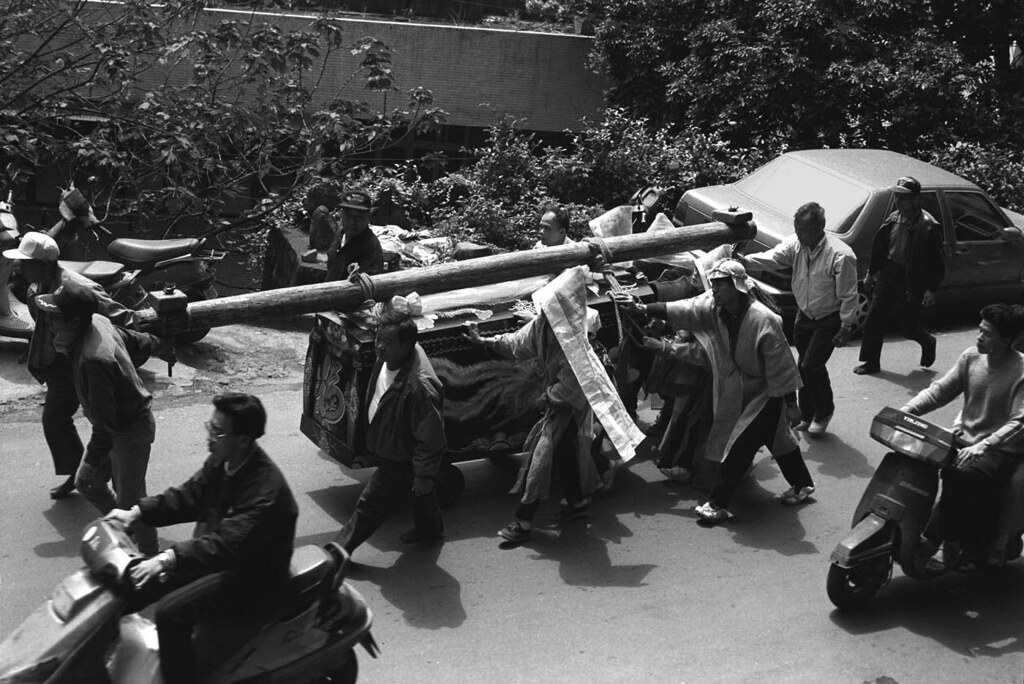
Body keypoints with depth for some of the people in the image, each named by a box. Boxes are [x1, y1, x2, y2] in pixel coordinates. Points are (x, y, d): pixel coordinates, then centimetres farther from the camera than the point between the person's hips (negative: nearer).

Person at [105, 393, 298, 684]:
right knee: (135, 582, 3)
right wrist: (136, 513, -3)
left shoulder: (266, 490, -29)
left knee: (171, 612, -26)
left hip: (251, 582, -9)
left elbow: (227, 545, -36)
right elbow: (187, 497, 10)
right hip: (213, 555, 9)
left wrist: (169, 559, -43)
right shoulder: (221, 463, 0)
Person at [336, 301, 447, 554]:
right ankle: (430, 529, 54)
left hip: (400, 462, -8)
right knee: (421, 494, 30)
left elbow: (431, 437, -30)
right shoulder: (384, 362, -14)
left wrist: (424, 474, -23)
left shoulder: (418, 387, -39)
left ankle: (341, 548, 25)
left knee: (370, 504, 7)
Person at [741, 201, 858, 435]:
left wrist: (846, 328, -16)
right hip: (804, 315, 6)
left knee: (811, 366, -10)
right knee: (803, 366, 12)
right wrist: (746, 261, -40)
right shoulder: (795, 245, -8)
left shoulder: (841, 255, -24)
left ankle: (823, 413, 15)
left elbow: (848, 296, -19)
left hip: (829, 320, -6)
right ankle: (806, 415, 30)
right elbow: (771, 258, -21)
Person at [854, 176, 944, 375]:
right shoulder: (893, 219, 3)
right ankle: (871, 362, 13)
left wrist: (931, 289, -15)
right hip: (888, 275, 6)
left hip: (912, 281, -5)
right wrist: (872, 273, 17)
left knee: (909, 327, 4)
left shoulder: (928, 226, -14)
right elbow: (879, 247, 15)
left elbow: (936, 261, -13)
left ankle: (927, 343, 37)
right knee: (873, 320, 2)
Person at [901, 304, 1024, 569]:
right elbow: (939, 390, 6)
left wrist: (982, 446, -32)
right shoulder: (971, 357, 3)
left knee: (963, 477, -33)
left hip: (1001, 449, -6)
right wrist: (906, 411, -10)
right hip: (963, 438, 6)